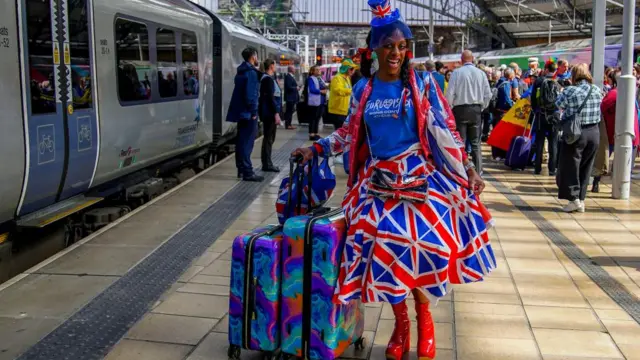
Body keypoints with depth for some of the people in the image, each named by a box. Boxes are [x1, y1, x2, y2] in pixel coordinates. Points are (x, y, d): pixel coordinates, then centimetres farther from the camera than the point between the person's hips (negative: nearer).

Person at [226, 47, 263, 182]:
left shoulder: (241, 71, 15)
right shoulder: (251, 72, -14)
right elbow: (250, 94, -21)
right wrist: (253, 112, -17)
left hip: (240, 111, 10)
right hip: (248, 113, -10)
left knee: (241, 140, 14)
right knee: (247, 142, -8)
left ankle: (241, 169, 21)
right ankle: (247, 172, -7)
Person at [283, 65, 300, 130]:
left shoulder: (291, 76, 15)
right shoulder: (288, 76, -16)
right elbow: (289, 87, -23)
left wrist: (297, 87, 7)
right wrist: (296, 88, -11)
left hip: (292, 97, 10)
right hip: (290, 97, -10)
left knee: (290, 111, 13)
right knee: (289, 111, -6)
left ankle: (289, 124, 19)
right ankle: (287, 125, -3)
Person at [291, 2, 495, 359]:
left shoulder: (421, 84, -1)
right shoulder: (363, 89, 7)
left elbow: (445, 129, -2)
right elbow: (350, 133, 16)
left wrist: (468, 167, -7)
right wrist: (317, 148, 9)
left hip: (418, 176, -2)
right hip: (377, 179, 3)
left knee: (422, 242, -15)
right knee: (383, 246, -5)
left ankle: (424, 316, 13)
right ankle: (401, 322, 17)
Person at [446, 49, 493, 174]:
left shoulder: (457, 72, -8)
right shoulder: (481, 73, 1)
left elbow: (450, 93, -9)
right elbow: (488, 94, 2)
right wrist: (482, 107, 16)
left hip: (460, 109, -2)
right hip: (476, 110, 3)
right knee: (475, 142, 10)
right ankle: (478, 170, 9)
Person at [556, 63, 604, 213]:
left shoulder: (570, 91, -13)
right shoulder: (597, 90, 0)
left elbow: (559, 105, -1)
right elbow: (599, 103, 14)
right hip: (593, 132, 5)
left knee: (570, 166, 6)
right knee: (586, 168, 12)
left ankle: (574, 199, 1)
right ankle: (581, 200, 17)